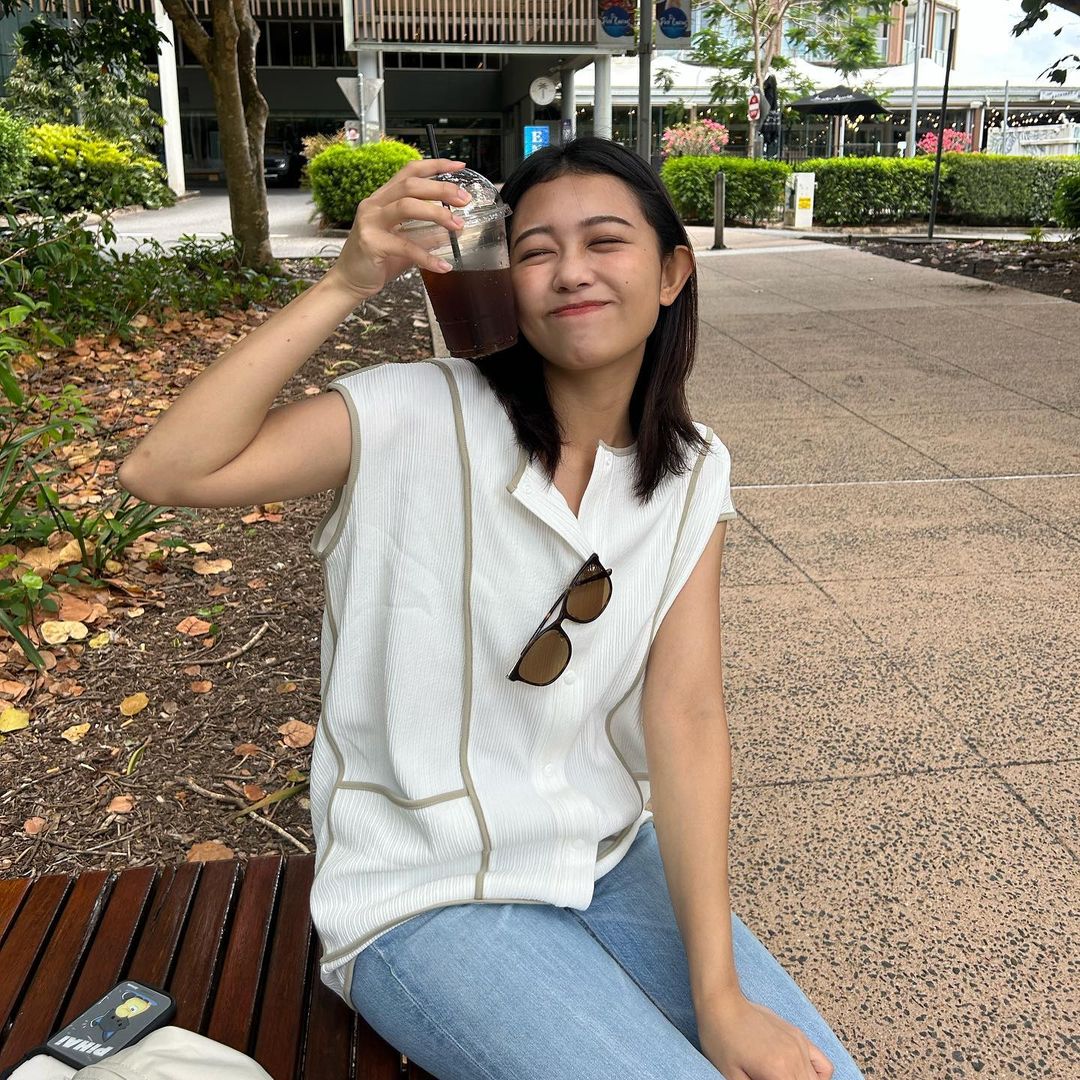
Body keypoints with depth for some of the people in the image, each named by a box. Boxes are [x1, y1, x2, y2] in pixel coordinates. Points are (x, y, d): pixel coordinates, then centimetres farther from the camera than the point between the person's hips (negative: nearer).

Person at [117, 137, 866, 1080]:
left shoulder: (691, 474, -3)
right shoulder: (418, 417, -14)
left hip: (614, 862, 5)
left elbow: (686, 715, -10)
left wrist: (719, 997, -16)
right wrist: (347, 285, -29)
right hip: (425, 899, -4)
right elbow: (163, 471, -25)